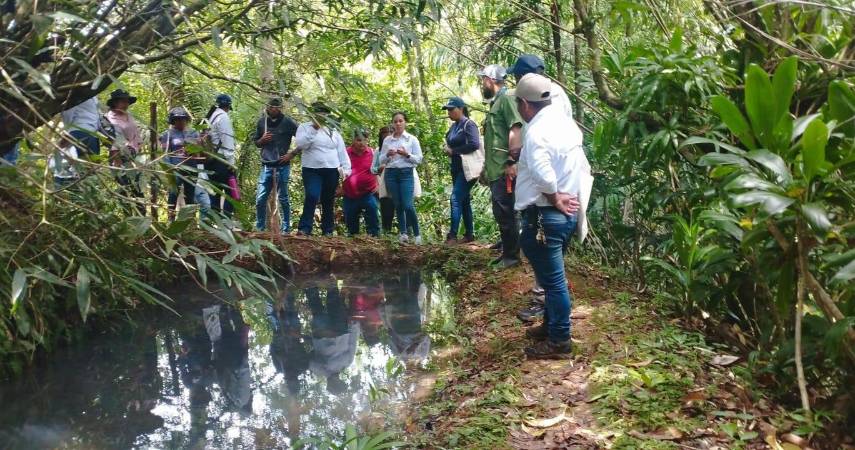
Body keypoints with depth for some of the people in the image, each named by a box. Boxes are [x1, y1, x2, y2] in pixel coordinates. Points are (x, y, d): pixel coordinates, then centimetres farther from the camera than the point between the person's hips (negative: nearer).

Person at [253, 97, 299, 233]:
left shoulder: (288, 122, -1)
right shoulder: (262, 121, 10)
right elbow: (257, 143, 18)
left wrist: (292, 154, -6)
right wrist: (262, 139, -3)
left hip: (282, 166, -3)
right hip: (266, 166, 3)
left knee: (283, 199, 1)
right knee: (260, 199, 1)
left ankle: (286, 229, 8)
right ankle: (259, 228, 11)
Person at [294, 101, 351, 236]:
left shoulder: (333, 131, 13)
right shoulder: (305, 127, 4)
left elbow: (342, 151, 13)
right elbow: (301, 145, -13)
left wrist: (346, 168, 4)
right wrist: (313, 129, -15)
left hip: (331, 171, 3)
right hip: (312, 170, -3)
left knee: (328, 202, 8)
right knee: (312, 197, -20)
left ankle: (328, 230, 18)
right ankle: (304, 228, -15)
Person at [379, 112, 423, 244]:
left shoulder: (412, 139, 4)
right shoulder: (387, 140, 10)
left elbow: (418, 159, 1)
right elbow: (381, 161, 12)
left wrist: (407, 155, -15)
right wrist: (387, 155, -8)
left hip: (406, 173, -3)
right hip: (391, 173, 3)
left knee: (408, 205, -12)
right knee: (398, 205, 4)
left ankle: (417, 234, 1)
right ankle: (403, 233, 13)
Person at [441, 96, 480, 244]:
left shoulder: (469, 124, -11)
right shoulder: (453, 126, 13)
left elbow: (474, 144, -22)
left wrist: (453, 151, -15)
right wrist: (447, 148, 2)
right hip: (457, 168, 9)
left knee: (456, 199, -15)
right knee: (464, 200, 11)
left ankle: (452, 235, -15)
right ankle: (469, 234, 18)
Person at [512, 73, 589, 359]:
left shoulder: (537, 131, -18)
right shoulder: (564, 123, 10)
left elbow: (543, 174, -34)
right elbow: (584, 168, 16)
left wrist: (554, 199, -18)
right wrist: (567, 196, 11)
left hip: (544, 217, -9)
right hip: (566, 215, 9)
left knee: (553, 279, 0)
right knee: (552, 276, 21)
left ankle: (559, 341, 11)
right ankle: (550, 326, 35)